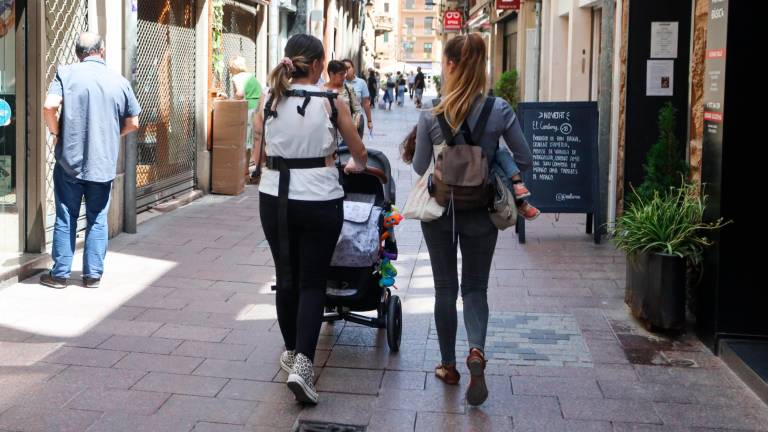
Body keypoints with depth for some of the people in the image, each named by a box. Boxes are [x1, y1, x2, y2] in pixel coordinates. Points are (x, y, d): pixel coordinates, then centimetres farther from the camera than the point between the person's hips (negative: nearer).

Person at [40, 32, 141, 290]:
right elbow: (132, 123, 7)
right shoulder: (119, 81, 2)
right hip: (104, 164, 1)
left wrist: (56, 133, -1)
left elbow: (49, 106, -17)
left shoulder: (66, 73, -5)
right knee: (98, 220, 11)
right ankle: (93, 275, 14)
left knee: (65, 219, 8)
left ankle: (60, 274, 14)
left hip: (70, 160, -1)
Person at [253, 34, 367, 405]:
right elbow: (360, 154, 7)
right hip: (319, 202, -3)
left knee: (286, 277, 17)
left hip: (274, 198, 3)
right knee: (312, 282, 3)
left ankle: (291, 351, 32)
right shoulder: (331, 103, -6)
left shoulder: (269, 99, 0)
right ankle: (302, 363, -10)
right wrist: (354, 165, 30)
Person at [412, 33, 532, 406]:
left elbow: (420, 168, -4)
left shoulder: (430, 117, -13)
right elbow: (524, 160, -4)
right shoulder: (500, 110, -11)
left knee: (445, 288, 14)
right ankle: (476, 350, -12)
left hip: (440, 211, 0)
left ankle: (449, 366, 24)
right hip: (481, 212, 0)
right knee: (475, 287, 13)